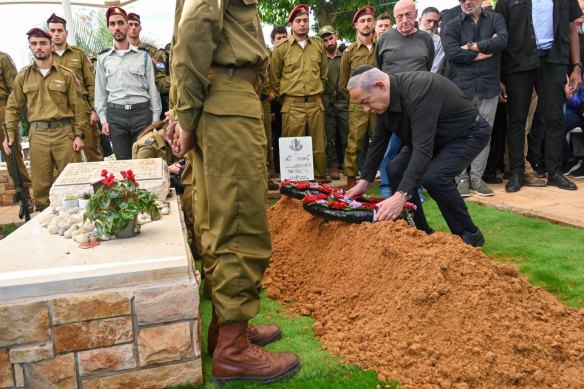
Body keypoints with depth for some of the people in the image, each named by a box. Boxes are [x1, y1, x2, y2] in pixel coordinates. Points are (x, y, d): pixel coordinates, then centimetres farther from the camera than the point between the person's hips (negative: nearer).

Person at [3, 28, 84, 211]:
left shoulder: (66, 74, 5)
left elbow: (77, 106, 3)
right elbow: (13, 108, 12)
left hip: (64, 132, -1)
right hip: (37, 134, 2)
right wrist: (10, 135, 3)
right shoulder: (23, 76, 10)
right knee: (40, 184, 5)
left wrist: (79, 134, -4)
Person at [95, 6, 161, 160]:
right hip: (115, 114, 2)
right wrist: (103, 119, 3)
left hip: (142, 112, -1)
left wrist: (156, 117, -2)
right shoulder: (103, 58, 10)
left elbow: (152, 87, 4)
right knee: (122, 160, 6)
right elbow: (100, 91, 11)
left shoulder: (143, 54, 5)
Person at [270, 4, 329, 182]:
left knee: (319, 147, 7)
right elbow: (274, 78, 10)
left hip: (315, 103, 3)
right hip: (292, 105, -2)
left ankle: (321, 181, 18)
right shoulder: (282, 48, 1)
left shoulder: (319, 45, 9)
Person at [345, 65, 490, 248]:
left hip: (468, 133, -8)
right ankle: (421, 232, 8)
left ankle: (470, 236, -8)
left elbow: (423, 149, -43)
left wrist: (401, 196, -49)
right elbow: (378, 142, 1)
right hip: (437, 137, 9)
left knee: (434, 177, -29)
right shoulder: (385, 97, -9)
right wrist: (364, 181, 0)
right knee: (396, 170, -4)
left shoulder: (418, 91, -37)